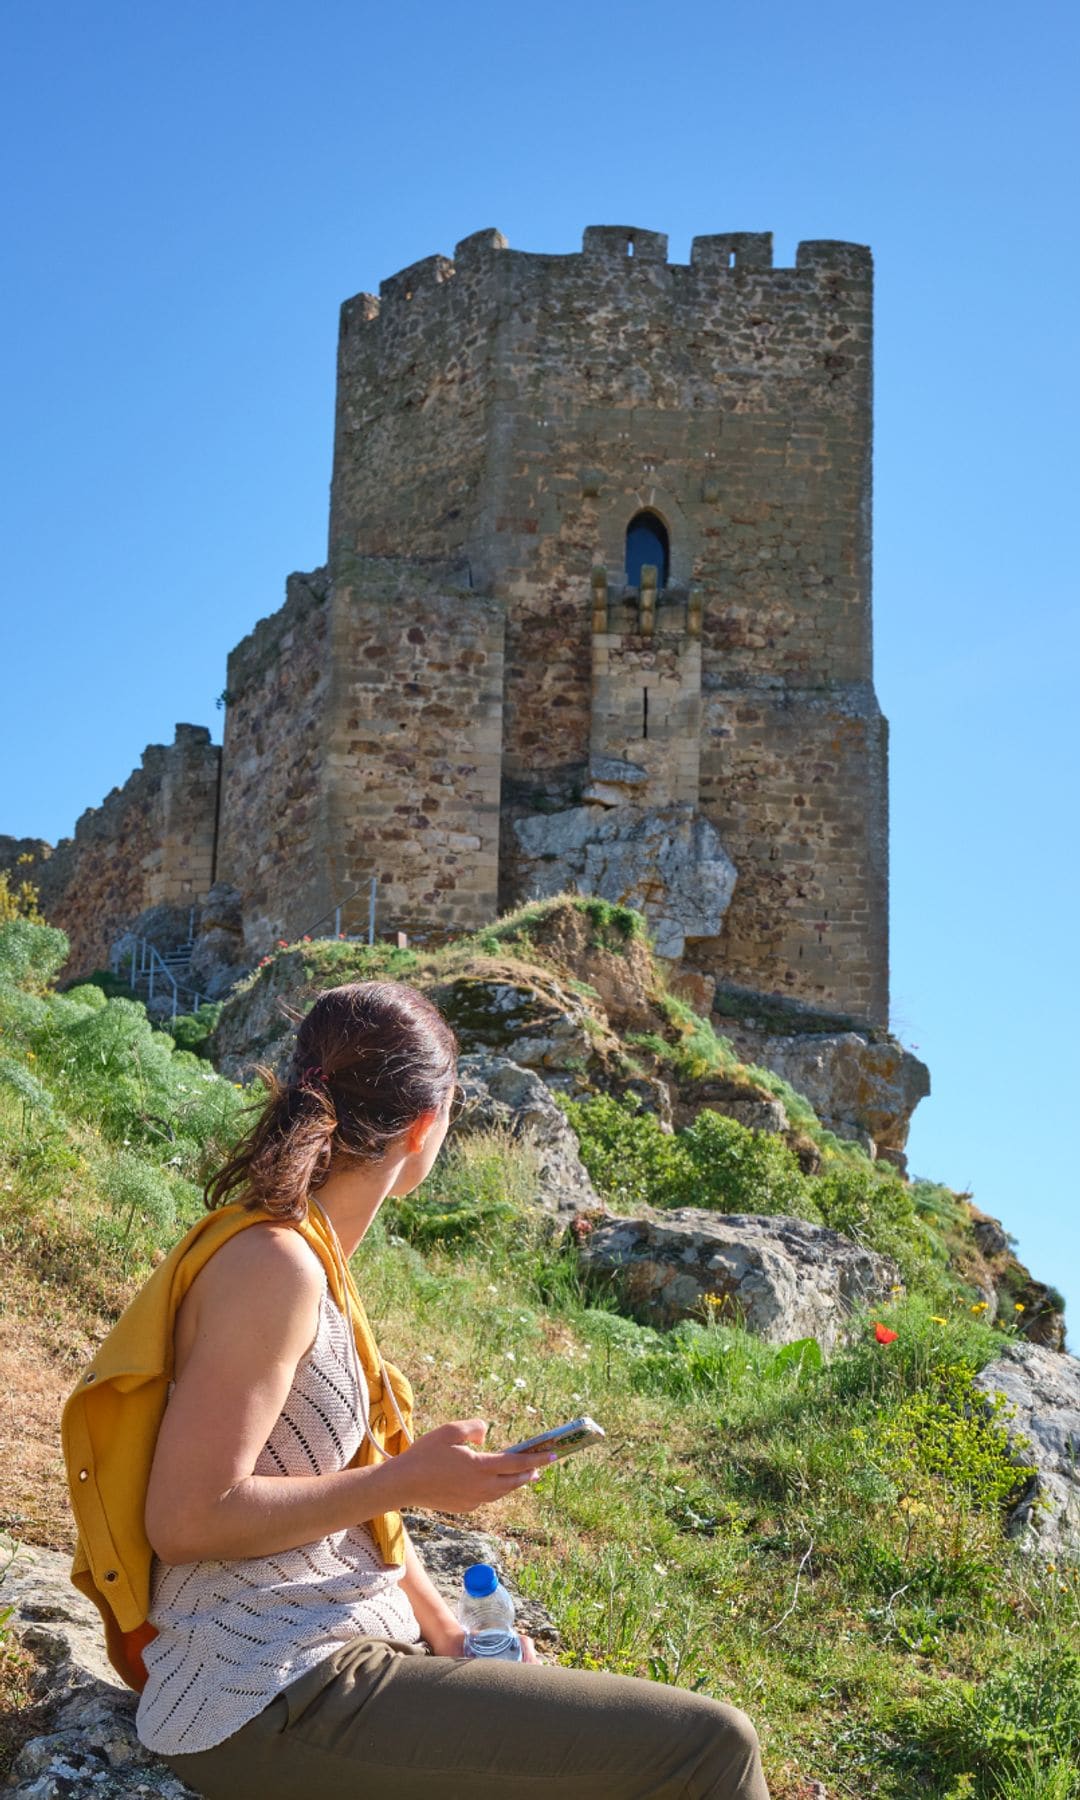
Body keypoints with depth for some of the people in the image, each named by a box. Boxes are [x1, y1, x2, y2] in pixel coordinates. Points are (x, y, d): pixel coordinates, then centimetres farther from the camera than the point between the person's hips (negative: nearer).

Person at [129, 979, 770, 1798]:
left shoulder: (316, 1258, 11)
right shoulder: (273, 1266, -17)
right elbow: (186, 1520, -22)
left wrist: (445, 1627, 9)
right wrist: (410, 1480, -16)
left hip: (329, 1657, 10)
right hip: (271, 1702, -10)